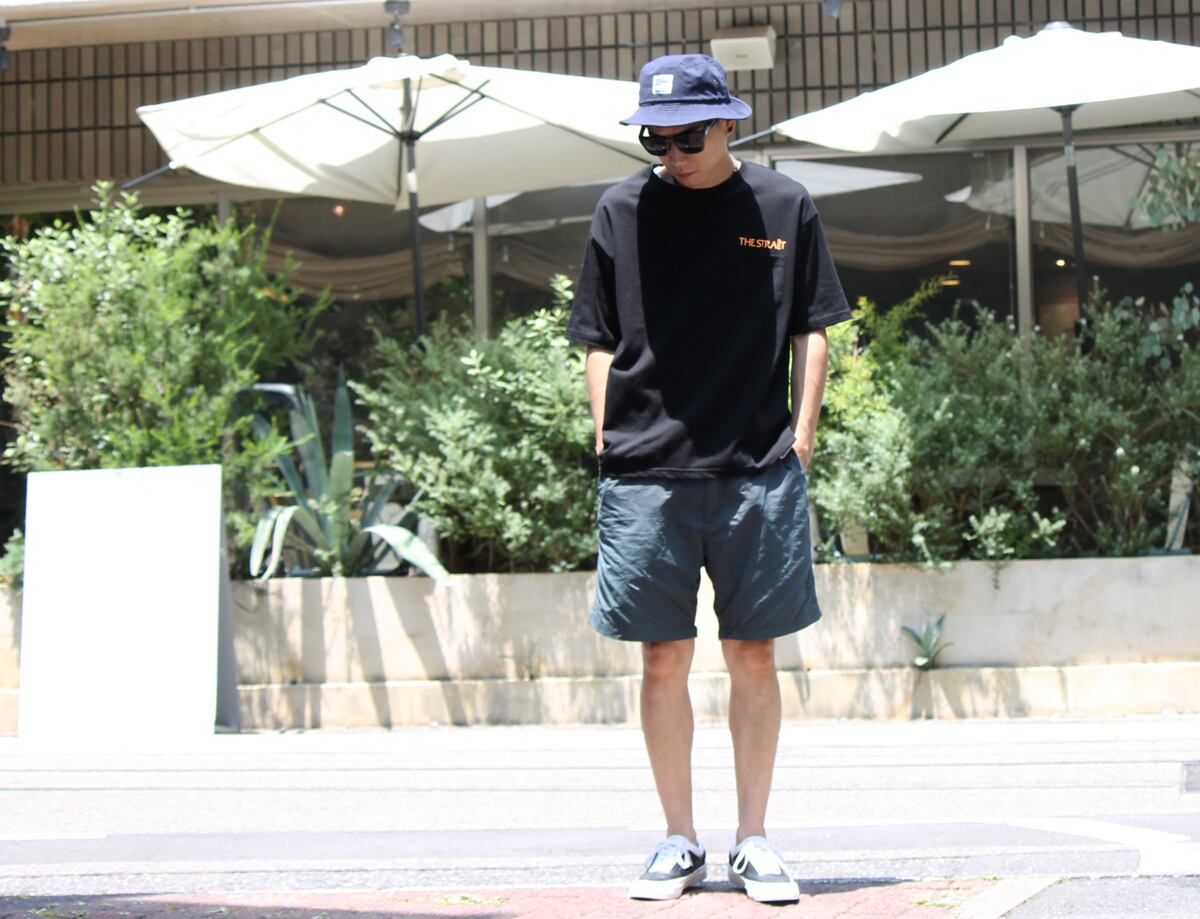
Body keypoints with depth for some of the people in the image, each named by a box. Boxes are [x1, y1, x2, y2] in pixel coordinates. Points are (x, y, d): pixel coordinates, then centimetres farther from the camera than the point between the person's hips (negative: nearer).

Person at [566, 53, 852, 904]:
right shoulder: (623, 211, 7)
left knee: (754, 656, 3)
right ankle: (680, 843, 13)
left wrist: (801, 438, 2)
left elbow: (812, 331, 10)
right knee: (664, 660, 3)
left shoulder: (784, 207, 6)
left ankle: (754, 841, 13)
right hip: (646, 472, 0)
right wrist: (608, 449, 3)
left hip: (759, 471, 0)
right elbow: (601, 344, 10)